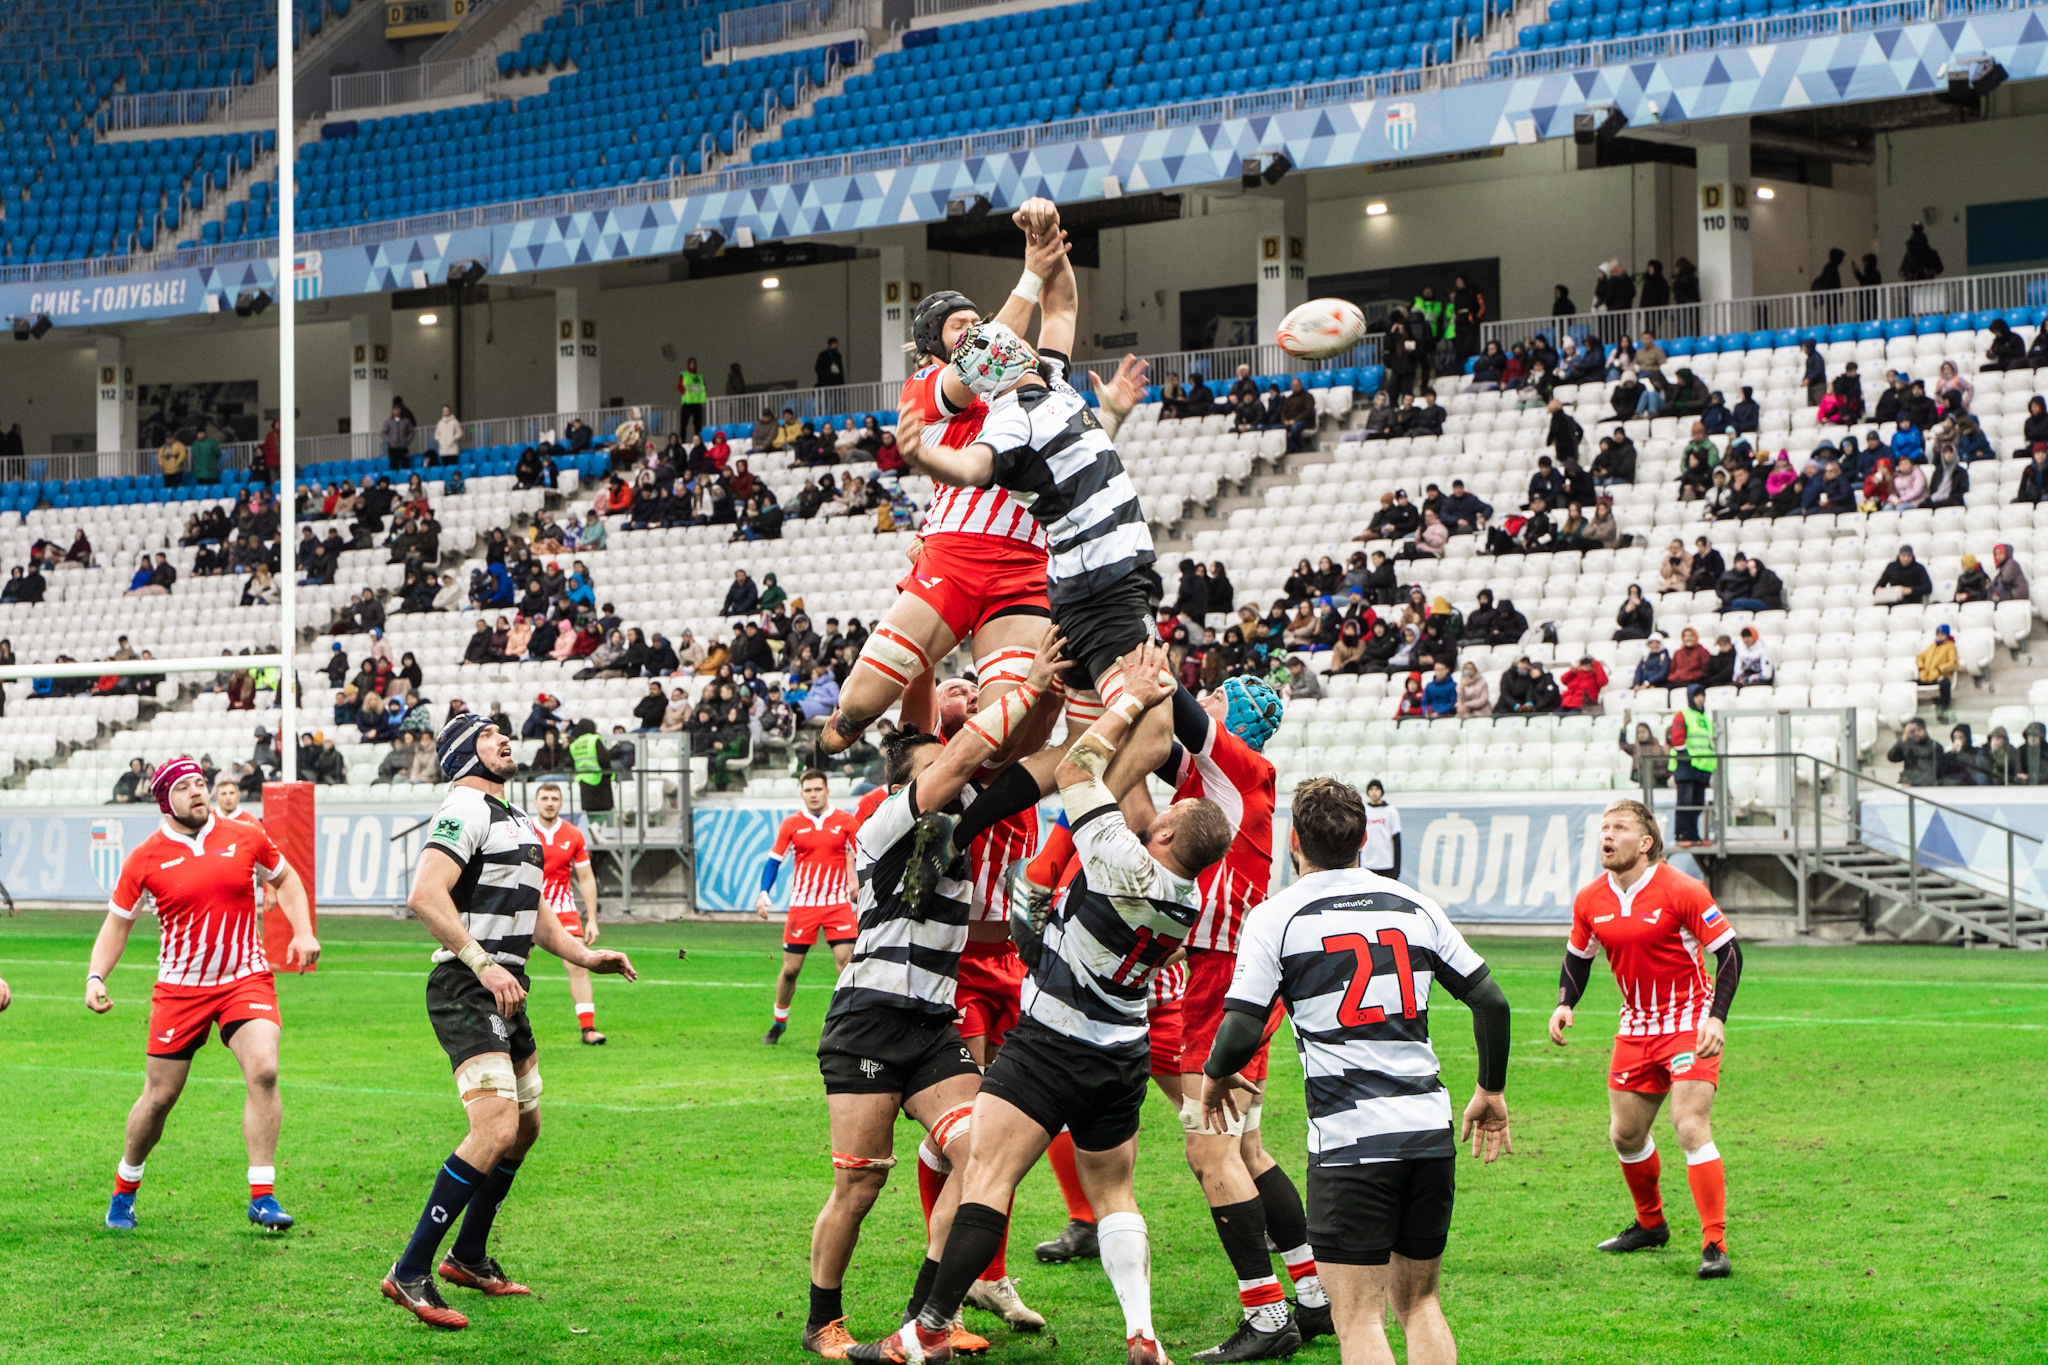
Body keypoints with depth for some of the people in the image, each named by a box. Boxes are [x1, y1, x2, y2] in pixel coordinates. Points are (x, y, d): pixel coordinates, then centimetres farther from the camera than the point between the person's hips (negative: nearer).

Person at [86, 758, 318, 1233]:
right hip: (179, 988, 0)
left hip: (246, 978, 0)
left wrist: (303, 932, 3)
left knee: (263, 1070, -21)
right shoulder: (144, 859, -4)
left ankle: (262, 1195, -15)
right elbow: (117, 924, 6)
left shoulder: (245, 837, 0)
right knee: (160, 1096, 5)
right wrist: (96, 976, -8)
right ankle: (125, 1189, 30)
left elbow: (285, 878, 17)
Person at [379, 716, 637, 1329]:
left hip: (505, 989, 10)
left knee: (525, 1129, 19)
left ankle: (469, 1257, 34)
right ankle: (409, 1274, -18)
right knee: (496, 1131, -21)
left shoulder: (517, 819, 21)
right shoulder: (466, 808, -12)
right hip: (465, 989, -10)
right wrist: (483, 965, -27)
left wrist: (583, 955, 17)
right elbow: (424, 894, -24)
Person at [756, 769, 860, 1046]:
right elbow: (774, 860, 5)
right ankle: (779, 1023, 24)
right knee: (791, 969, 3)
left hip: (838, 904, -1)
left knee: (847, 961, -13)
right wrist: (764, 892, -7)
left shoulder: (845, 822, 1)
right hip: (801, 904, 1)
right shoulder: (791, 824, 3)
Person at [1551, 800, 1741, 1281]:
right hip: (1636, 1026, 6)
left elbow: (1729, 952, -15)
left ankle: (1715, 1245, -14)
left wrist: (1716, 1019, -25)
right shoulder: (1590, 900, 0)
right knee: (1625, 1134, 12)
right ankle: (1650, 1224, 36)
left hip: (1689, 1024, -6)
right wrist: (1565, 1005, -1)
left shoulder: (1681, 890, -18)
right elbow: (1578, 956, 17)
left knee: (1690, 1128, -17)